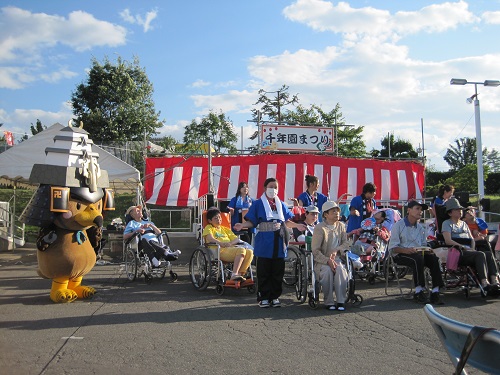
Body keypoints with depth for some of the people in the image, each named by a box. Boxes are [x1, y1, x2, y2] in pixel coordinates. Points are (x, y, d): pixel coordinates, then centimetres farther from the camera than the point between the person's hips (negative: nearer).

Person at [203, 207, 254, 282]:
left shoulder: (225, 229, 31)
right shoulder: (209, 228, 15)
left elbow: (237, 239, 17)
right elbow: (210, 238, -8)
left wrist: (230, 243, -6)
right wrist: (221, 244, -24)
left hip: (231, 249, 6)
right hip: (220, 251, -6)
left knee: (249, 252, -20)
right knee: (241, 250, -31)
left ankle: (240, 274, -23)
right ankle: (234, 275, -35)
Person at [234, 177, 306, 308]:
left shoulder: (281, 204, 15)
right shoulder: (258, 204, 3)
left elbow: (286, 221, 15)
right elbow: (252, 221, -3)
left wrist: (297, 225, 0)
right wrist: (242, 225, -21)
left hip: (279, 240, 4)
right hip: (264, 242, -4)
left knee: (278, 271, 6)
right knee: (264, 272, 0)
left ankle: (275, 297, 17)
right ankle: (263, 298, 9)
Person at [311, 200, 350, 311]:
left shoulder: (341, 225, 9)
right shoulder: (319, 228, -7)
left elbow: (346, 243, 5)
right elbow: (315, 251, -11)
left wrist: (336, 250, -16)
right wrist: (328, 261, -23)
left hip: (336, 258, 3)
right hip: (321, 260, -3)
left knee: (340, 269, -29)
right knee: (327, 270, -33)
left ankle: (341, 301, -24)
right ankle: (329, 302, -21)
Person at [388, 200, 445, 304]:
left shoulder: (421, 228, 21)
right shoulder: (398, 225, 0)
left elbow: (424, 245, 22)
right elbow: (392, 248, -7)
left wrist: (426, 250, -3)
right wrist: (406, 250, -25)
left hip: (419, 253, 6)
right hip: (401, 255, -5)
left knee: (434, 258, -24)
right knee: (418, 258, -36)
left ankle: (435, 291, -27)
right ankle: (419, 291, -31)